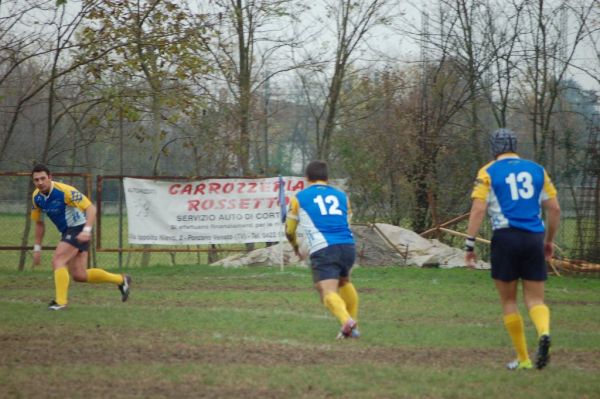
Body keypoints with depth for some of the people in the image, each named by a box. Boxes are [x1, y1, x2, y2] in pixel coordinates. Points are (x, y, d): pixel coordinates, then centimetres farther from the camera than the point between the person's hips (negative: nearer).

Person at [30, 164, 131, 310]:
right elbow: (39, 223, 12)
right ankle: (121, 280, 25)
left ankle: (60, 301, -14)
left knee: (57, 261, -21)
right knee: (79, 276, 7)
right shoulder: (37, 197, -1)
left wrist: (87, 230, -36)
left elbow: (91, 208, -23)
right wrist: (37, 248, 10)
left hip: (79, 230, -8)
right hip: (67, 232, 8)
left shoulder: (65, 191, -23)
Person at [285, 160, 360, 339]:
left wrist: (296, 247, 44)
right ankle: (353, 328, 27)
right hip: (347, 246, 4)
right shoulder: (342, 196, 22)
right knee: (344, 282, 30)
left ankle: (346, 320, -43)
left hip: (323, 249, -4)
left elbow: (289, 231, 23)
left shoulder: (299, 198, 15)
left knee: (328, 292, -14)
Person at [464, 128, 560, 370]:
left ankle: (523, 359, 10)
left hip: (506, 237, -2)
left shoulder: (488, 173, 3)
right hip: (534, 239, 2)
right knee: (535, 299, 6)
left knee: (509, 301, 10)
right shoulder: (537, 170, 12)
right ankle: (544, 332, -26)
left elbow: (478, 209, -8)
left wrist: (469, 244, -6)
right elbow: (554, 209, 9)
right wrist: (549, 241, 20)